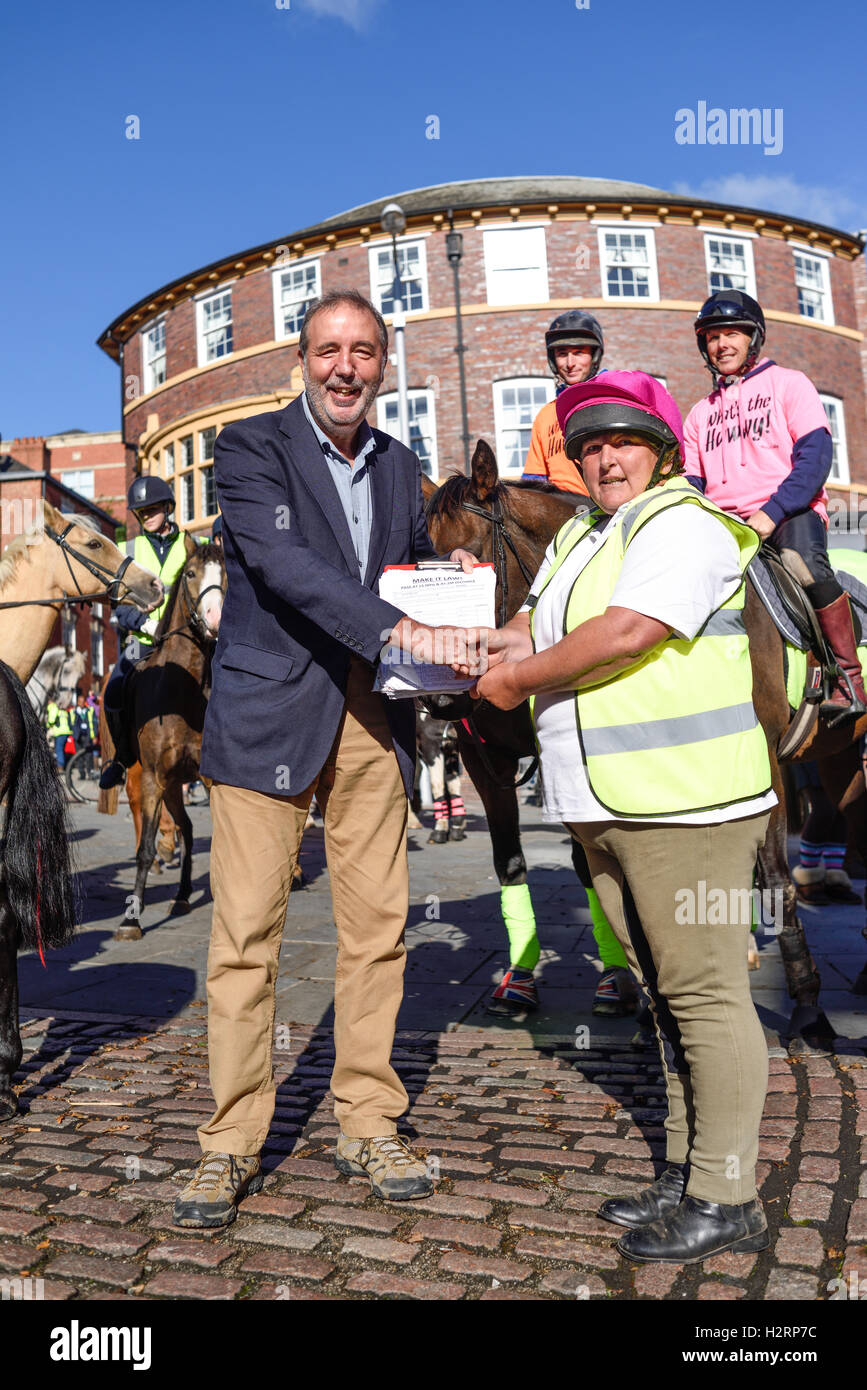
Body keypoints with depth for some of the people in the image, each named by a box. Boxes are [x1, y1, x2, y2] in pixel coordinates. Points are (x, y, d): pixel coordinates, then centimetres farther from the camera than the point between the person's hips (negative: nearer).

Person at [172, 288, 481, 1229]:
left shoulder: (398, 464, 14)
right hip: (269, 713, -5)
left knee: (378, 922, 7)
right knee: (245, 930, -1)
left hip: (372, 718, 5)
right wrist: (394, 627, -30)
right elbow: (284, 563, -20)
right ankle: (231, 1144, 14)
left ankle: (367, 1125, 22)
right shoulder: (250, 447, -3)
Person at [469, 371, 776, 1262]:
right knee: (665, 993, 15)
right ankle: (687, 1174, 26)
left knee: (704, 991, -2)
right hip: (604, 807, 9)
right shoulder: (577, 538, 22)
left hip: (683, 802, -9)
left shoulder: (682, 525, -7)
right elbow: (537, 628, 20)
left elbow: (626, 633, -19)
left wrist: (521, 678, -10)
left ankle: (726, 1199, 9)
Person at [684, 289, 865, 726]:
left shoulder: (787, 383, 11)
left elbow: (815, 457, -3)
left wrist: (771, 513, -19)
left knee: (805, 563, -36)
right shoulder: (701, 412, 23)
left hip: (790, 513, -4)